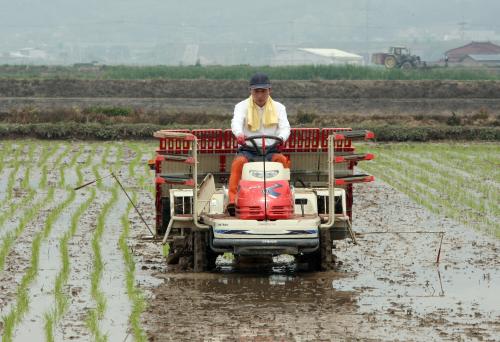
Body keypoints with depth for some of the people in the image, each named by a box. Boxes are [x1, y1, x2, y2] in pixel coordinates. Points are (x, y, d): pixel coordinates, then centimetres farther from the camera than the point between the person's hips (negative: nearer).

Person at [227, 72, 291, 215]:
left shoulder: (278, 108, 12)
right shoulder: (242, 106, 5)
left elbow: (285, 127, -5)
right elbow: (236, 122, -16)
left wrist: (281, 138, -31)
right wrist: (239, 134, -42)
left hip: (270, 151, 1)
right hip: (248, 150, -1)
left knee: (283, 160, -31)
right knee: (238, 162, -33)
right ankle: (232, 200, -40)